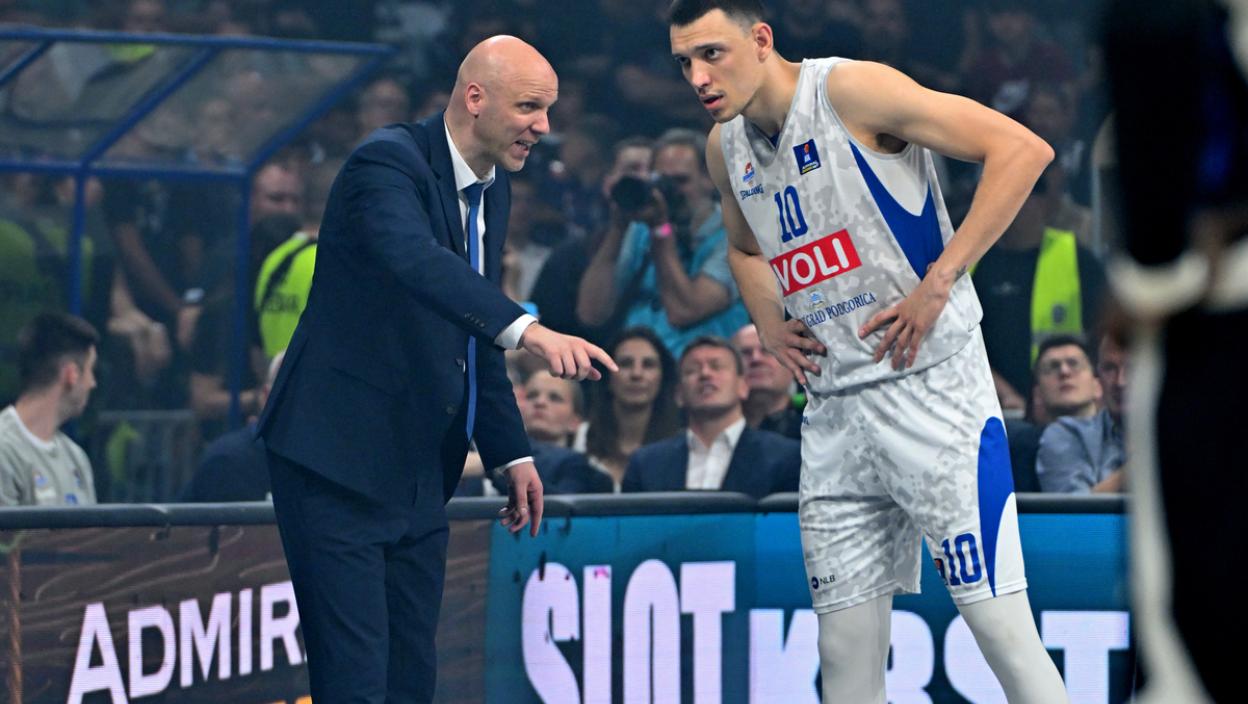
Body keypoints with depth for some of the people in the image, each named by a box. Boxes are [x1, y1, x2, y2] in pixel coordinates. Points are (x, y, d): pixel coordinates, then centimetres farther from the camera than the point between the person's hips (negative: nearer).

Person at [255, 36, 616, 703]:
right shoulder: (388, 162, -16)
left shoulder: (491, 189, 12)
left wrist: (512, 452, 20)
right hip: (337, 461, -9)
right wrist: (529, 330, -50)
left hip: (420, 472, 9)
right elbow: (416, 260, -38)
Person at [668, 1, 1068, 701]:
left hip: (932, 384, -7)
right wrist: (769, 323, 12)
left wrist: (938, 282, -18)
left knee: (1002, 626, -10)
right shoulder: (727, 147, 11)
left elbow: (1023, 149, -17)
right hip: (834, 404, 7)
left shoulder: (851, 91, -12)